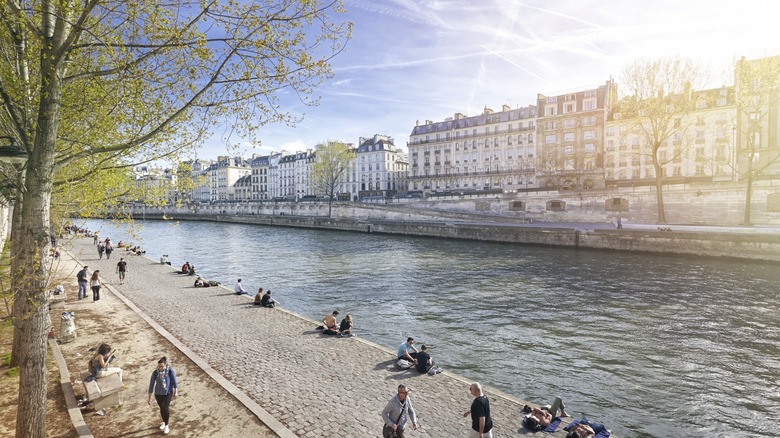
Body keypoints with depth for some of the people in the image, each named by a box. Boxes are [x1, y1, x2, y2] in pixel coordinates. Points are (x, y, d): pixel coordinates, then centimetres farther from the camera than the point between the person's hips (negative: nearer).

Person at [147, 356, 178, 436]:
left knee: (165, 408, -9)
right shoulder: (155, 373, -15)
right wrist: (149, 397, -2)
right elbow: (151, 384, -7)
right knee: (162, 408, 17)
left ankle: (166, 425, 13)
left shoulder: (170, 371, -20)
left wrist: (176, 392, 3)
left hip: (168, 393, -2)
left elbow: (174, 381, -6)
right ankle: (164, 422, 42)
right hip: (158, 393, 3)